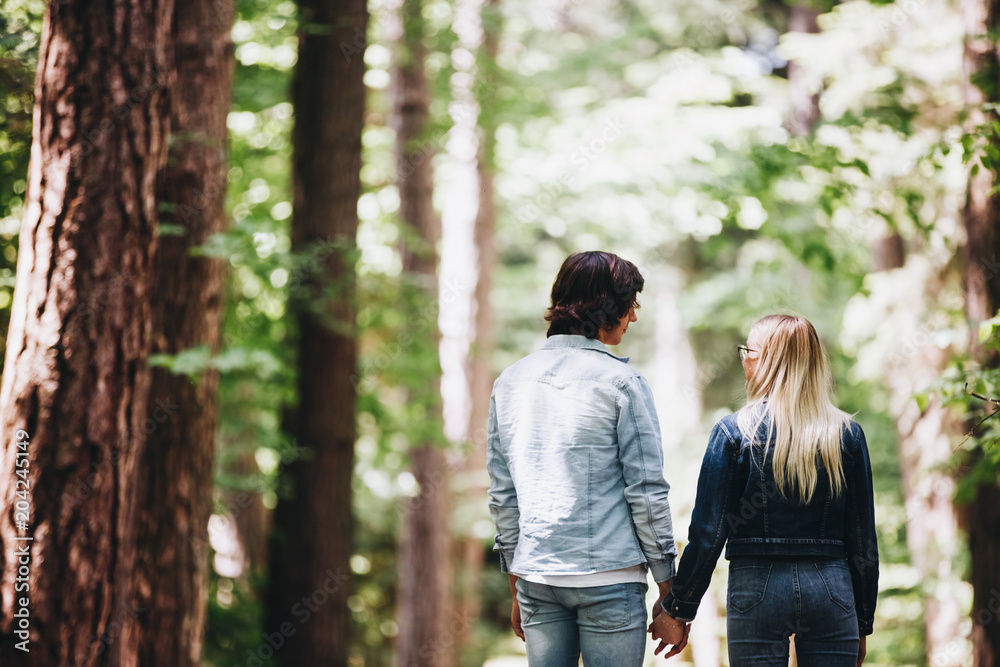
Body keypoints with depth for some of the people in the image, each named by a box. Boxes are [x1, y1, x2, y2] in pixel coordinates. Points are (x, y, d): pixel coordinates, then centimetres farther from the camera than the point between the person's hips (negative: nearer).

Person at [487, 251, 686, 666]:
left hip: (535, 574, 5)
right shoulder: (619, 382, -6)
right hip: (609, 575, -5)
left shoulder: (510, 382, 10)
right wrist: (668, 591, 0)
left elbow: (502, 493, 12)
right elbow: (646, 491, -7)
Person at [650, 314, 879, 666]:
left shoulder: (734, 431, -4)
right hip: (832, 590, 2)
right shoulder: (847, 434, 3)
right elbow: (863, 537, 6)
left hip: (758, 587, -2)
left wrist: (678, 609, 4)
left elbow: (707, 533, -5)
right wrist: (863, 622, 14)